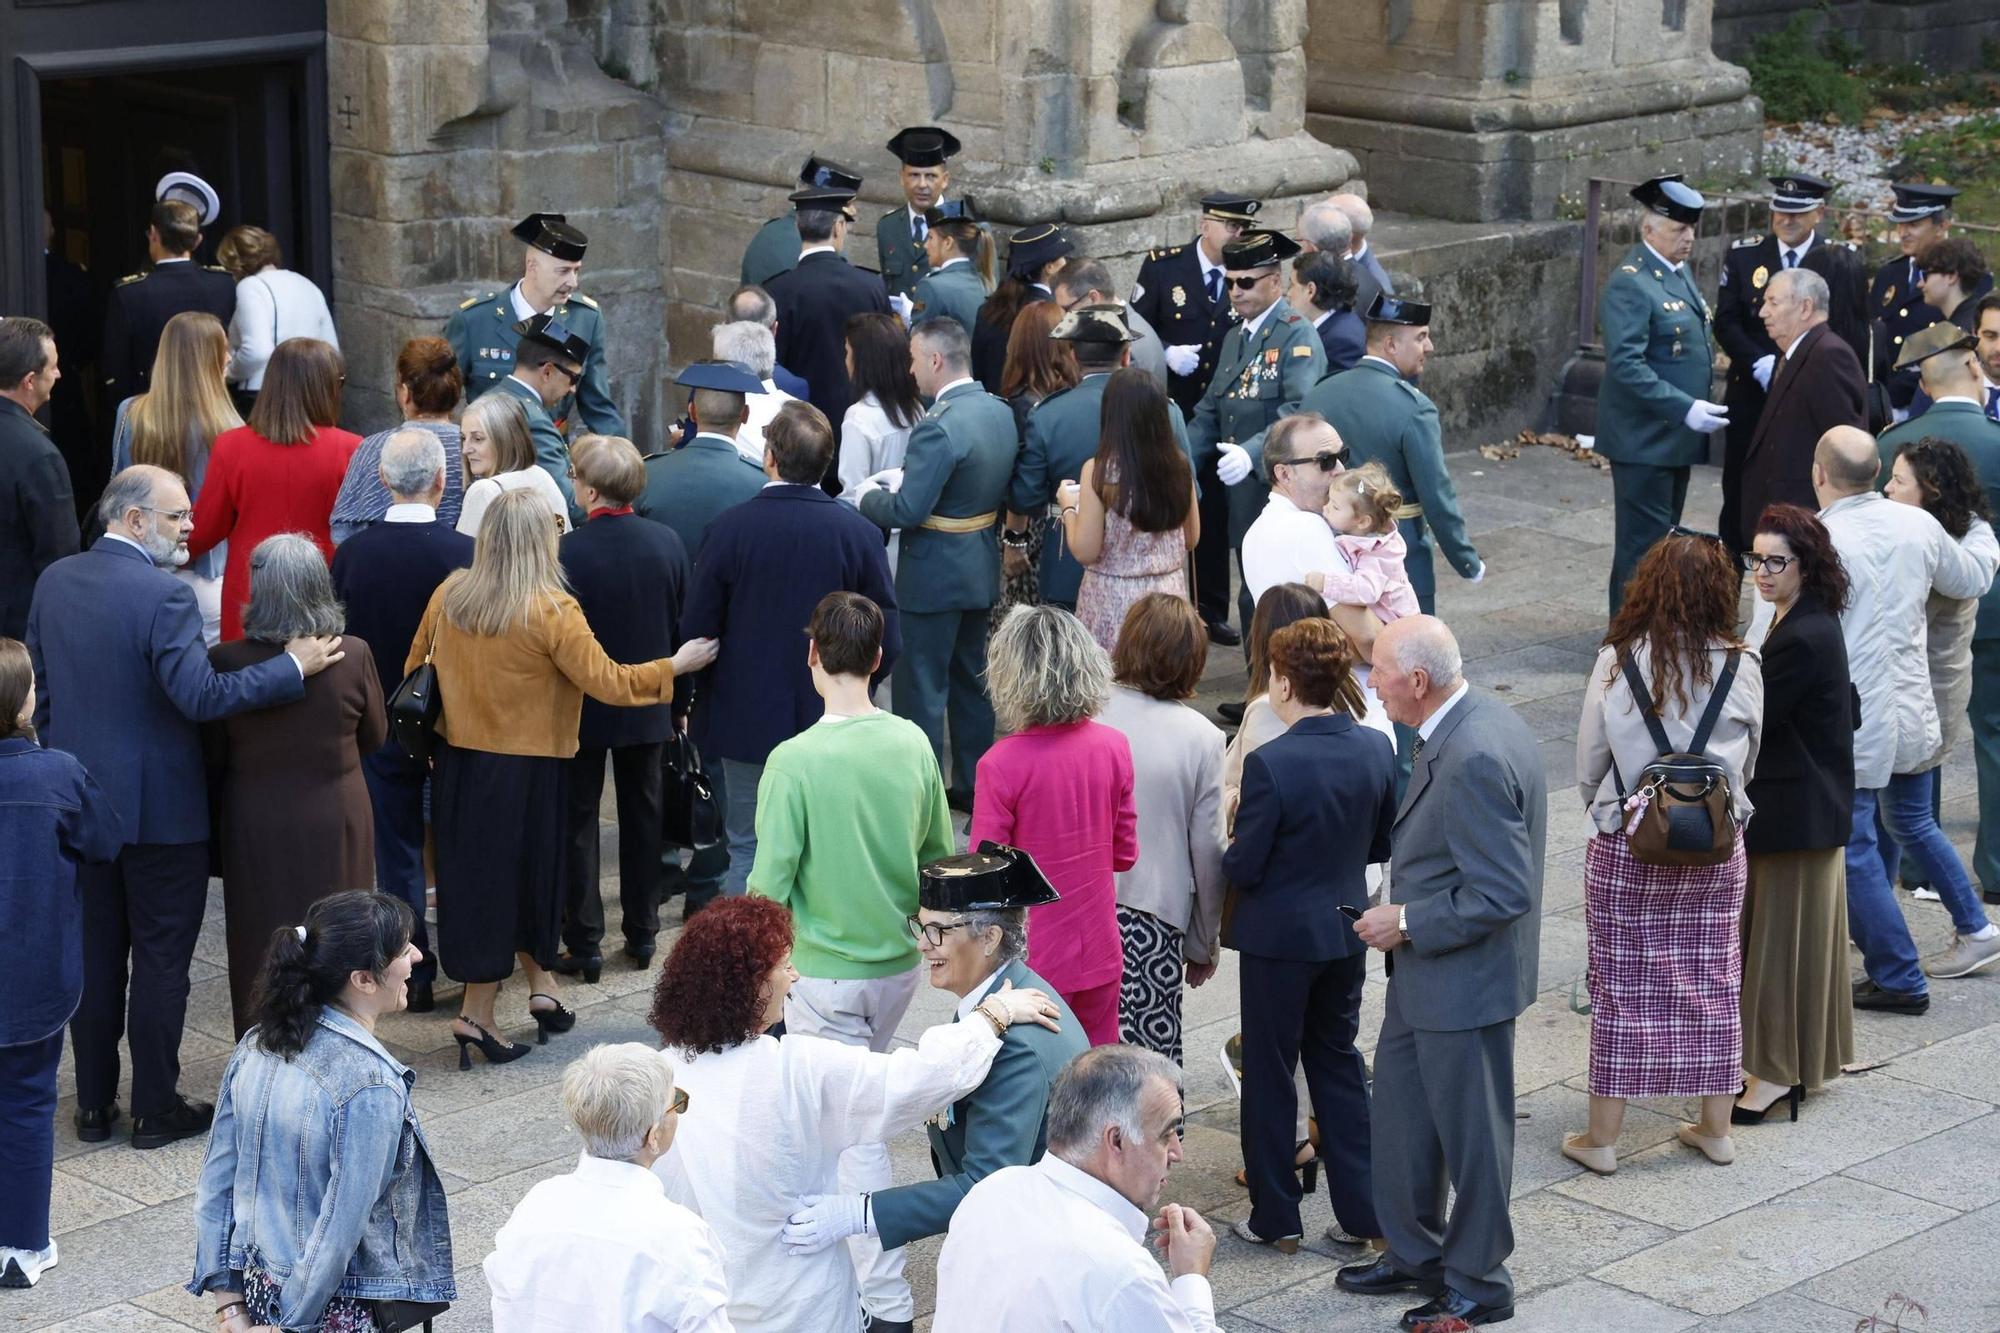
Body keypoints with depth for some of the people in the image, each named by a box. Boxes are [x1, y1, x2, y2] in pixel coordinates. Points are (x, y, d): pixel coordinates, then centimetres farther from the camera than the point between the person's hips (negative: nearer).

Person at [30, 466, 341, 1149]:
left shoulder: (54, 582, 2)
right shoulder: (163, 594, -20)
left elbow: (39, 688, 10)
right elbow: (199, 695, -27)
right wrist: (293, 666, -22)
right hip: (159, 807, -6)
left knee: (94, 955, 14)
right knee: (161, 958, 5)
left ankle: (94, 1104, 20)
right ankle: (156, 1109, 11)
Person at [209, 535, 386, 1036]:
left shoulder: (225, 661, -17)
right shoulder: (353, 656, -14)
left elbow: (212, 755, -6)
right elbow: (375, 737, 3)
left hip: (257, 829, 0)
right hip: (336, 825, 1)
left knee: (262, 958, 13)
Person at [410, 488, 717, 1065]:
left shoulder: (448, 596, -2)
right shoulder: (551, 611, -18)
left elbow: (414, 669, 8)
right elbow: (607, 682, -16)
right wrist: (674, 667, -3)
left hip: (456, 760, 5)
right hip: (524, 769, -5)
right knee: (513, 877, 9)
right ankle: (476, 1014, 13)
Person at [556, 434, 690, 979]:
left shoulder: (566, 552, -21)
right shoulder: (668, 543, -7)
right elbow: (682, 624, 1)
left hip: (584, 707, -4)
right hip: (649, 708, 4)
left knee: (578, 821, 7)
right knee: (643, 817, 17)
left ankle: (584, 943, 9)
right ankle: (642, 933, 24)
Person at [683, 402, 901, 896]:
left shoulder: (729, 528, -14)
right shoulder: (859, 533, -9)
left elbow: (697, 632, -7)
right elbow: (887, 643, -5)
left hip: (747, 720, -1)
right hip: (830, 724, 1)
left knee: (748, 851, 9)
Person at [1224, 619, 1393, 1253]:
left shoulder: (1270, 764, -24)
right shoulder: (1377, 749, -6)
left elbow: (1242, 866, -18)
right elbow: (1383, 845, 5)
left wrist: (1232, 855, 4)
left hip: (1280, 934, -6)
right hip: (1347, 929, 6)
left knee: (1269, 1073, 9)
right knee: (1338, 1061, 20)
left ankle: (1276, 1218, 18)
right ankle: (1361, 1208, 21)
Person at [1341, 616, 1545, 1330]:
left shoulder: (1473, 760, -29)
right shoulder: (1475, 718, 3)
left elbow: (1502, 894, -29)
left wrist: (1408, 922, -19)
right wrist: (1405, 920, 12)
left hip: (1463, 977, -10)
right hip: (1424, 972, 10)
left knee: (1470, 1131, 7)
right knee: (1401, 1111, 21)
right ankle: (1414, 1254, 38)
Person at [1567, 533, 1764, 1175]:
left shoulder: (1618, 661, -12)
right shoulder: (1741, 668, -7)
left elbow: (1588, 762, -2)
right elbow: (1749, 765, 5)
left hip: (1625, 848, -2)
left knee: (1622, 985, 6)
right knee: (1713, 983, 14)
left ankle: (1602, 1137, 13)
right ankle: (1715, 1128, 23)